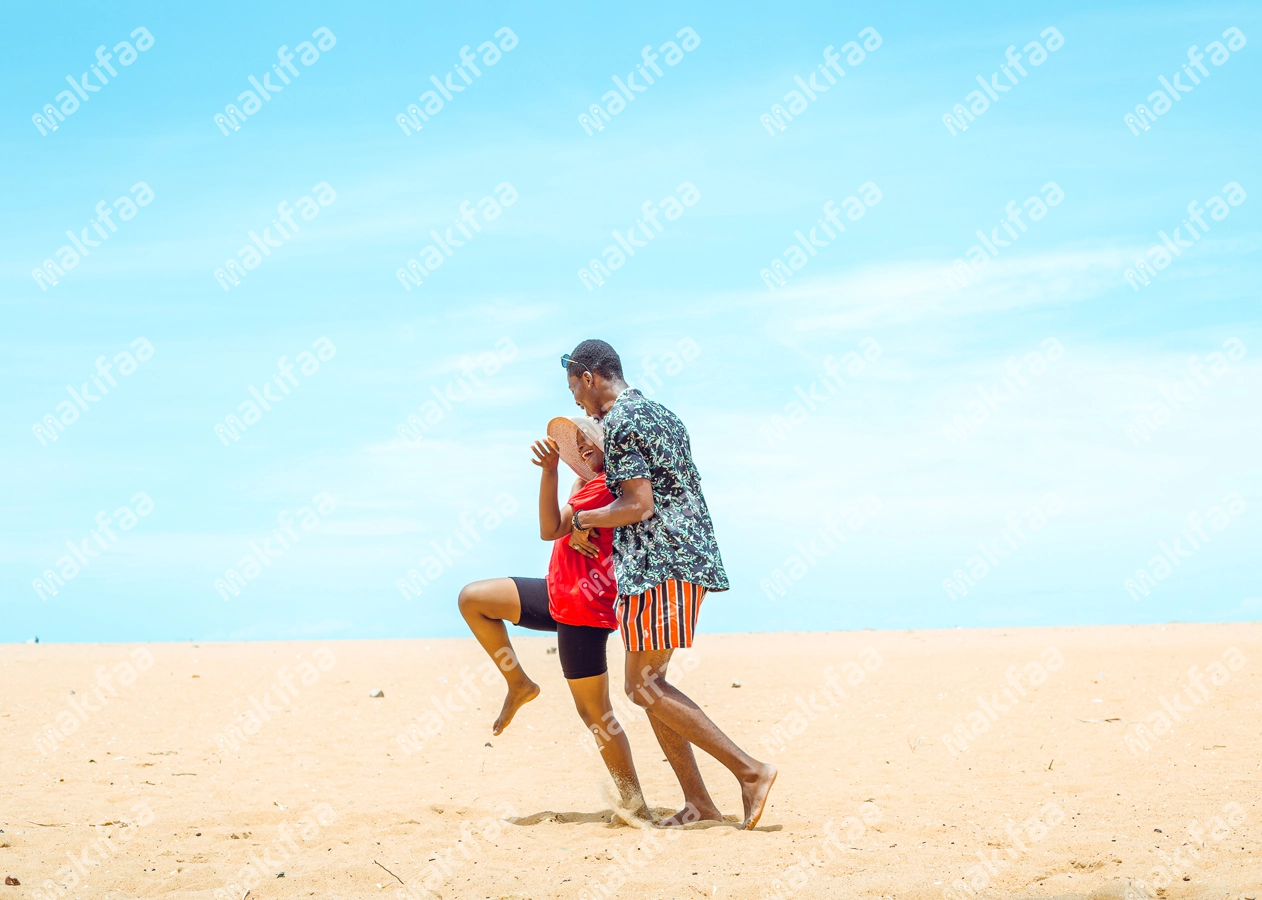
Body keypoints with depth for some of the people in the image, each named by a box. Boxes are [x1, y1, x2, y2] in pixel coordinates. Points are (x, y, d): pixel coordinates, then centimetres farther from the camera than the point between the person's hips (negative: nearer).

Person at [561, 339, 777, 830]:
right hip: (686, 556, 10)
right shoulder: (659, 412, 21)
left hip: (658, 563, -10)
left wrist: (581, 518, -3)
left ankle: (750, 771, -14)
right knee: (649, 683, 11)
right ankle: (698, 802, 7)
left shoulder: (620, 421, -11)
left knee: (643, 686, -10)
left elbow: (638, 504, -18)